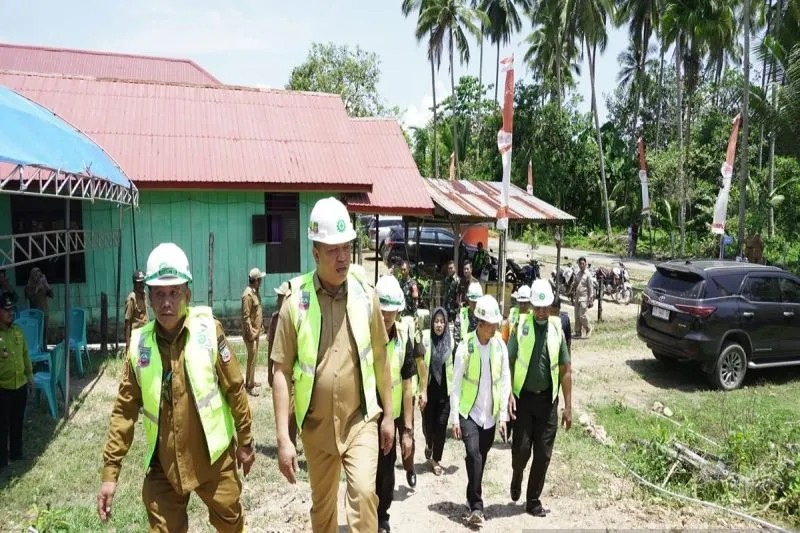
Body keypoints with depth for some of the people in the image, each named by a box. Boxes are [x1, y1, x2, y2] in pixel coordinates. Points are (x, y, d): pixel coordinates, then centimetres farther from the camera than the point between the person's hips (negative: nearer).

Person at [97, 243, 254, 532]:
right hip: (163, 464, 1)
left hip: (213, 457, -1)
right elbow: (124, 409, -2)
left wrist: (245, 441, 0)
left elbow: (235, 388, -6)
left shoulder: (209, 331, -14)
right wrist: (110, 471, -3)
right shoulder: (140, 343, -8)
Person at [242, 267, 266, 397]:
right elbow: (245, 316, -22)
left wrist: (261, 327, 19)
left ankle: (251, 381, 28)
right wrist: (250, 333, -22)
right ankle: (249, 385, 5)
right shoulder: (248, 294, -21)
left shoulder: (256, 291, 9)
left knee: (254, 357, 17)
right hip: (251, 331, -9)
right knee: (252, 358, -4)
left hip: (257, 330, 9)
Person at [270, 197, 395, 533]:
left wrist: (388, 414, 6)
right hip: (317, 426, 0)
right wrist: (283, 438, -11)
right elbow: (282, 372, -9)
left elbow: (379, 358, 3)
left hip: (360, 420, 0)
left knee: (363, 493, -16)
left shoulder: (365, 294, -6)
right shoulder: (296, 302, -12)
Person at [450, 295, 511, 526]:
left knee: (480, 459, 12)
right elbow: (456, 384, -8)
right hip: (469, 412, -3)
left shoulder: (500, 346, -4)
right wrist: (455, 418, -9)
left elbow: (505, 382, 1)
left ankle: (473, 502, 30)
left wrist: (503, 416, -1)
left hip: (490, 415, 3)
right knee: (474, 456, -17)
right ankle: (477, 506, -6)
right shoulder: (465, 346, -13)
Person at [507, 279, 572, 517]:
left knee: (543, 454, 6)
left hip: (547, 400, 2)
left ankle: (533, 501, 23)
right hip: (523, 397, -2)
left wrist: (568, 406, 2)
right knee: (521, 448, -3)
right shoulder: (521, 327, -6)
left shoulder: (557, 330, 0)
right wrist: (508, 394, -13)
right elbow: (508, 362, -4)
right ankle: (516, 477, 31)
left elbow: (565, 370, 4)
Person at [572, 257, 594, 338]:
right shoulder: (577, 274, 12)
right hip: (577, 297, 6)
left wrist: (591, 300, -10)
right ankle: (578, 332, 15)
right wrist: (573, 298, 17)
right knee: (577, 316, 7)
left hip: (584, 298, -6)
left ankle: (589, 330, 7)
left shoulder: (588, 274, -7)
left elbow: (591, 288, -7)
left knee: (582, 315, -11)